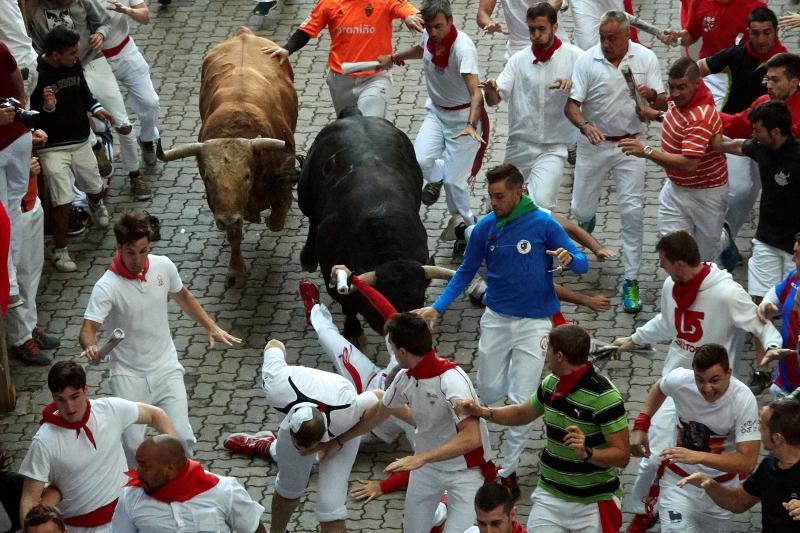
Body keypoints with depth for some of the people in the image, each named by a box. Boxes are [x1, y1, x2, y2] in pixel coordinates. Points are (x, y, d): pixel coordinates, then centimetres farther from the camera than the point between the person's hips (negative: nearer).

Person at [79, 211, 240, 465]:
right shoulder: (107, 287, -20)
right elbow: (88, 329, -27)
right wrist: (91, 347, -50)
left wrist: (212, 327, 13)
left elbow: (183, 296, 16)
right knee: (133, 445, -11)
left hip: (166, 368, 3)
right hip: (129, 375, -3)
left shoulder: (163, 266, -5)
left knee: (182, 438, -8)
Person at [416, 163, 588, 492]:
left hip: (534, 323, -3)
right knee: (489, 392, 12)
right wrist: (437, 308, -3)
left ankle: (509, 468, 11)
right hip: (496, 318, 3)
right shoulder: (485, 228, -3)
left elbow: (582, 265, -9)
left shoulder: (543, 224, -11)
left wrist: (568, 258, -33)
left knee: (522, 401, -4)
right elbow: (466, 272, 8)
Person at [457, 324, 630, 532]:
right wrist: (483, 412, 5)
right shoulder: (551, 383, 3)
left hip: (592, 505, -5)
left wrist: (587, 453, -37)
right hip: (550, 496, 6)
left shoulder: (604, 396, -21)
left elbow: (622, 455, -20)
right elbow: (522, 413, 20)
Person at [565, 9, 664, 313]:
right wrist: (585, 126, -30)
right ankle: (587, 223, 49)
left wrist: (652, 95, -25)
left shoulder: (646, 59, -5)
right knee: (581, 210, 8)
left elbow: (662, 104, -1)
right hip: (594, 144, 0)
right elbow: (571, 105, -9)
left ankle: (631, 281, -1)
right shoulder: (588, 61, -9)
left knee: (633, 212, -8)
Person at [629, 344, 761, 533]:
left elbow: (747, 462, -30)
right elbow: (659, 388, 8)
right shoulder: (680, 379, -20)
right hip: (678, 479, 0)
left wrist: (698, 457, -41)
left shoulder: (744, 400, -27)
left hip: (721, 486, 0)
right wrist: (640, 425, -1)